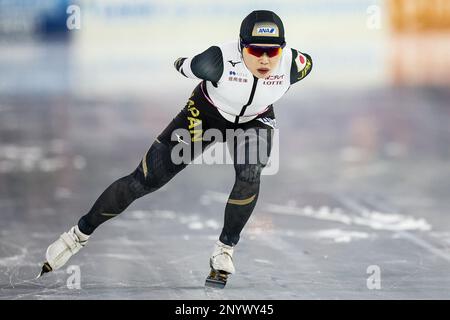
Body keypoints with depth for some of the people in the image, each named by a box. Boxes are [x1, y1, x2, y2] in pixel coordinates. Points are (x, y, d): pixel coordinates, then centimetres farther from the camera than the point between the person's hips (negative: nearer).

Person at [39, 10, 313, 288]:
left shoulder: (293, 63, -30)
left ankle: (224, 251, -8)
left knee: (250, 175, -30)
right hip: (206, 114, -1)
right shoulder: (220, 60, -37)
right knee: (144, 180, -4)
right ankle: (80, 234, 13)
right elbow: (184, 67, -13)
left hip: (255, 121, 2)